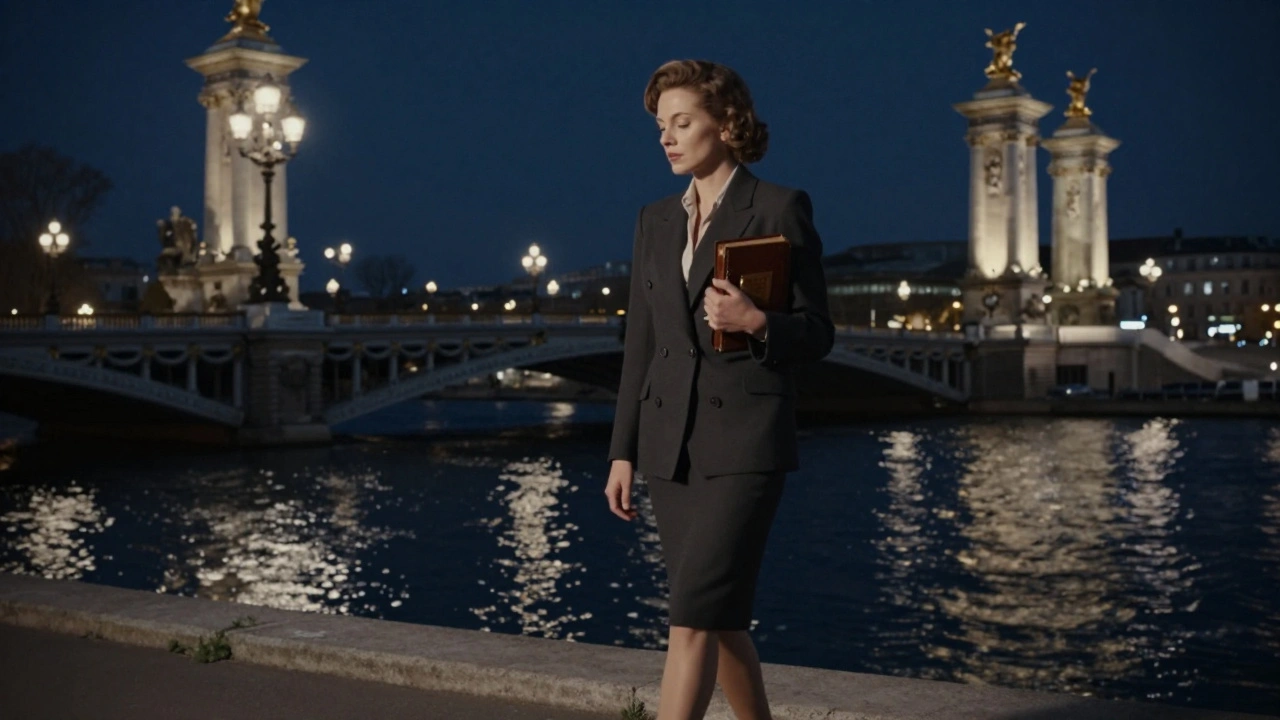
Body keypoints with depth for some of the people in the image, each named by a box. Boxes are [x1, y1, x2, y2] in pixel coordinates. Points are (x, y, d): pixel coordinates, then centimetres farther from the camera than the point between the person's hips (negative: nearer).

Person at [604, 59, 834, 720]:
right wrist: (623, 453, 9)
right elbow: (639, 346, 12)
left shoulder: (780, 208, -3)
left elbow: (816, 333, -1)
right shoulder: (655, 221, 12)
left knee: (692, 618, -12)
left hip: (745, 442, -6)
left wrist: (755, 322, -21)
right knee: (719, 619, 14)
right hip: (671, 445, 6)